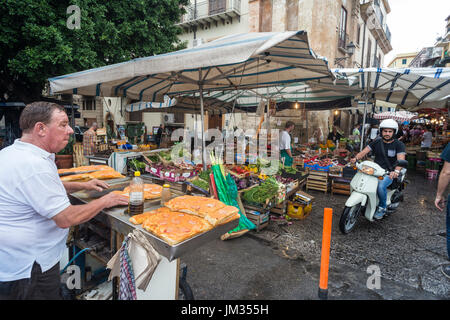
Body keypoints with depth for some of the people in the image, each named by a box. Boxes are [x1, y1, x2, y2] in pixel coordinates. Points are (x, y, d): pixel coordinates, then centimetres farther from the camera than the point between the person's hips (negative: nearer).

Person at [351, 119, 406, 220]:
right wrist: (356, 158, -23)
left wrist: (396, 171, -39)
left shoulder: (399, 145, -3)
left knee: (381, 186, -33)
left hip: (389, 174, -4)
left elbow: (401, 159, -18)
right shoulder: (376, 142, 9)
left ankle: (382, 208, -7)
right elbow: (364, 151, -1)